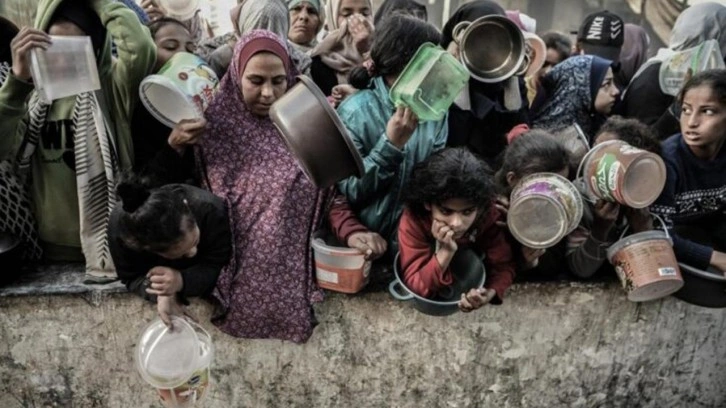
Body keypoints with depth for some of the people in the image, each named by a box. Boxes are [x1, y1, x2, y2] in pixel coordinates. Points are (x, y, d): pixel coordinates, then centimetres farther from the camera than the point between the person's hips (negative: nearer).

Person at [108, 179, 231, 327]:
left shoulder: (211, 209, -45)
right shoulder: (119, 225, -41)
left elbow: (218, 267, -32)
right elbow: (132, 278, -24)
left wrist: (182, 281, -51)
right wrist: (161, 295, -44)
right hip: (157, 270, 0)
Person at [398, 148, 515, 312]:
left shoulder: (488, 214, -33)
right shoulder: (413, 221, -38)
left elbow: (502, 265, -25)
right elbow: (415, 287, -38)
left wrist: (490, 292, -47)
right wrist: (445, 252, -53)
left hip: (468, 267, 2)